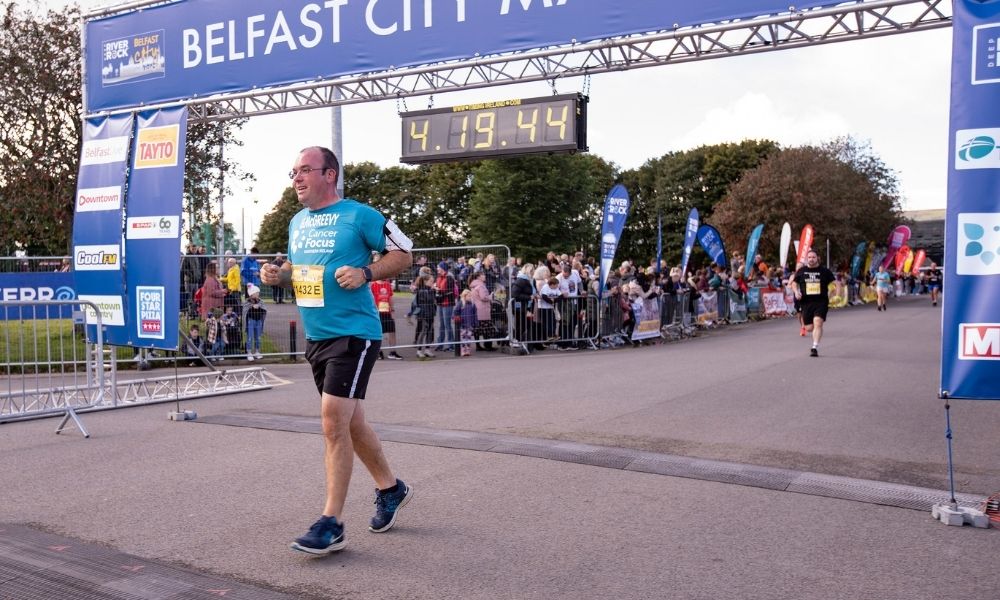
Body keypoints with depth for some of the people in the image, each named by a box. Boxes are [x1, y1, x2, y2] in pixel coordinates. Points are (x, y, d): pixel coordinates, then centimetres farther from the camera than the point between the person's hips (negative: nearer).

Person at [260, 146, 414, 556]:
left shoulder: (358, 215, -9)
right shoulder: (297, 222, 13)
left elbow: (403, 254, -5)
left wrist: (365, 273, -20)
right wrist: (278, 275, 3)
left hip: (354, 334, -8)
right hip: (316, 336, 8)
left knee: (333, 423, -12)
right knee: (350, 421, 16)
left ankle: (332, 524, -2)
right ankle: (390, 488, 36)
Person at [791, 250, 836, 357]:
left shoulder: (825, 271, 4)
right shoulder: (801, 271, 8)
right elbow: (794, 283, 17)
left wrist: (830, 295, -6)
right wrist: (796, 291, -3)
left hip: (821, 301, -2)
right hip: (806, 302, 2)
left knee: (818, 323, -20)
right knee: (809, 328, 4)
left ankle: (815, 347, -18)